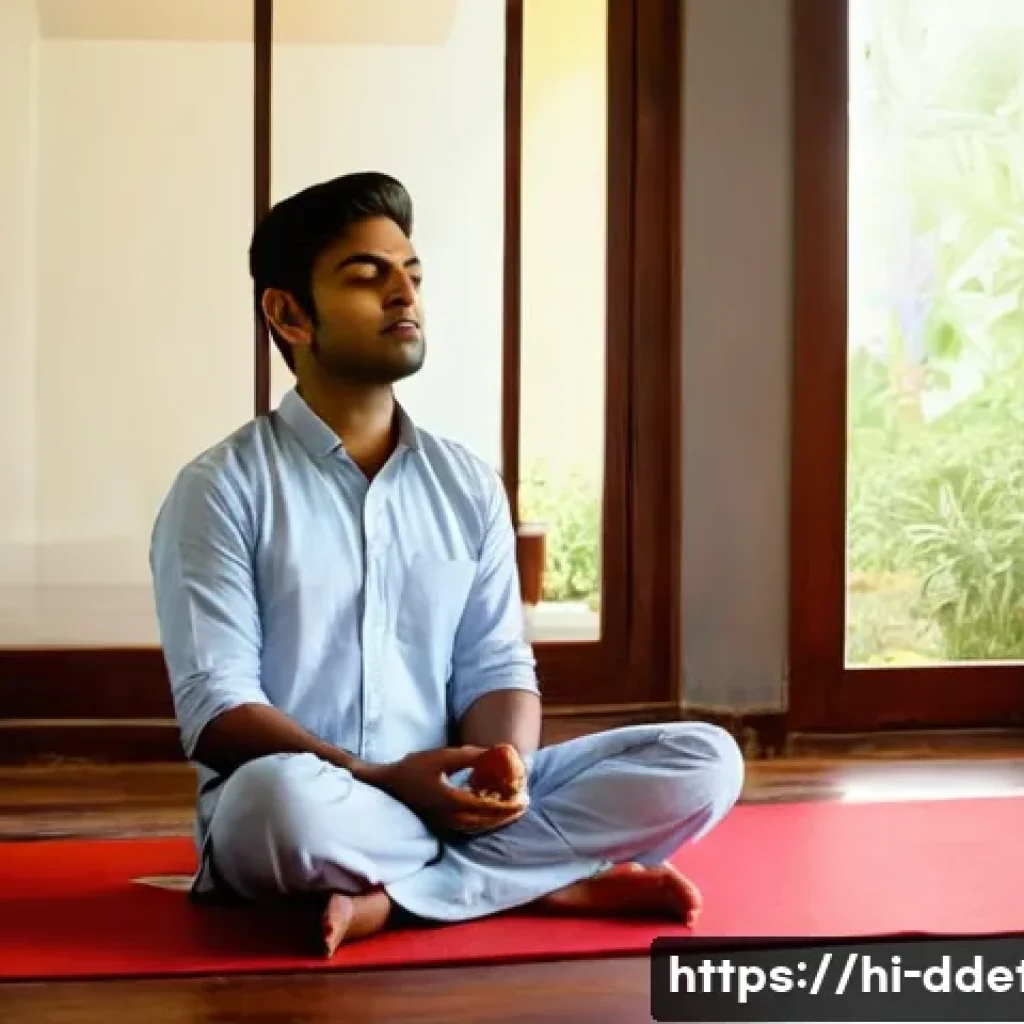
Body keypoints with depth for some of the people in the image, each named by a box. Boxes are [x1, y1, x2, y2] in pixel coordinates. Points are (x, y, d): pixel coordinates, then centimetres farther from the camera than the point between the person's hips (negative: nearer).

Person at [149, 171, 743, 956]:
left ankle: (393, 898, -22)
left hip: (449, 799, 5)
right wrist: (385, 780, -23)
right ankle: (544, 879, -21)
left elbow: (496, 667, 8)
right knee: (283, 799, -41)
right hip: (303, 806, -5)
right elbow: (215, 709, -10)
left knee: (703, 760, -13)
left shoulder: (470, 484, 12)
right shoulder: (222, 490, -3)